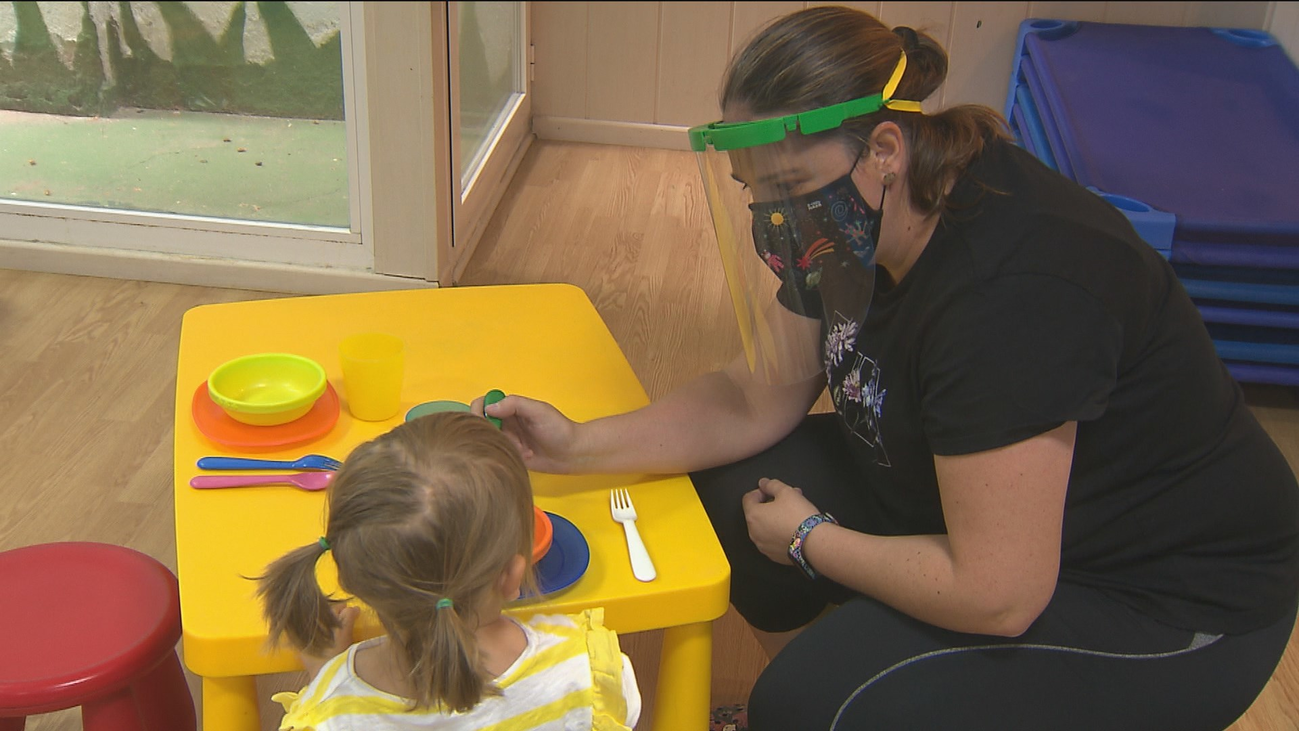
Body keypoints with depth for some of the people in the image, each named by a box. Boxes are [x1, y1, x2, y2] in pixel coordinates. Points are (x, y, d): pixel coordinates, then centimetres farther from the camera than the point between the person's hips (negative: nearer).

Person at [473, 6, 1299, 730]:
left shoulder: (1013, 288, -34)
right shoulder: (864, 220, -7)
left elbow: (996, 594, -30)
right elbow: (757, 398, 1)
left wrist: (810, 541, -16)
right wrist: (581, 446, -10)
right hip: (977, 504, 9)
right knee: (734, 479, 1)